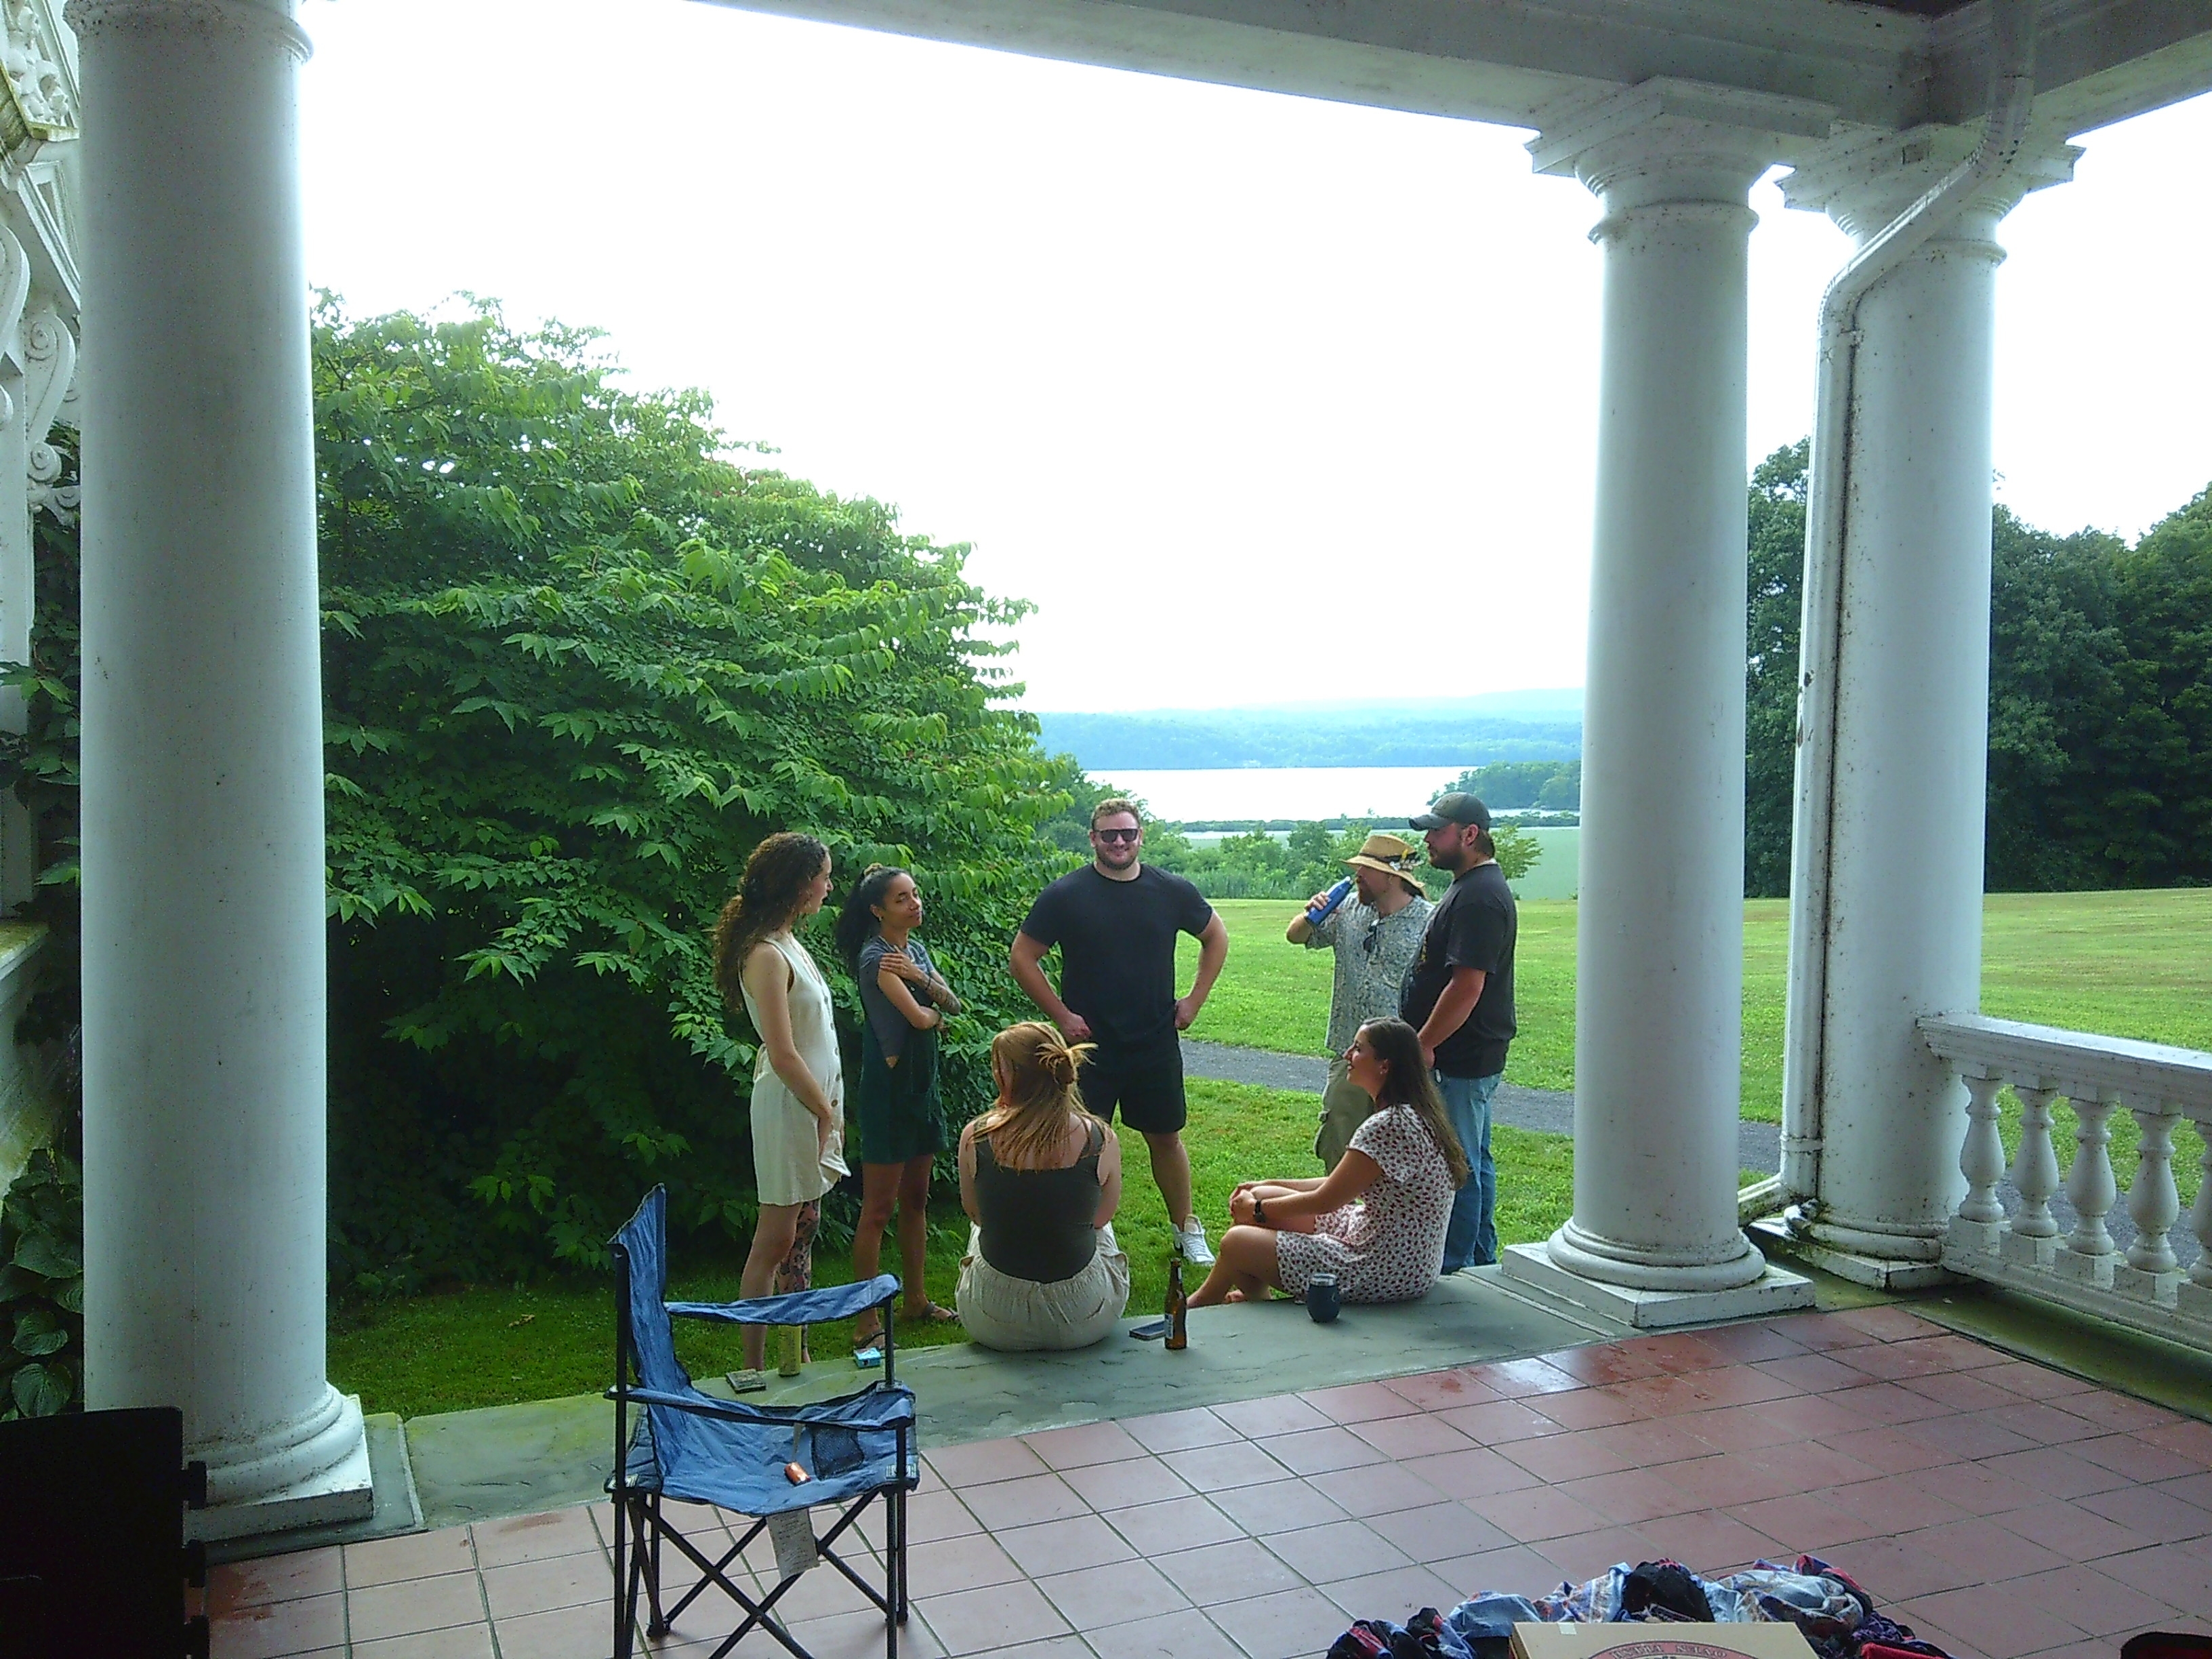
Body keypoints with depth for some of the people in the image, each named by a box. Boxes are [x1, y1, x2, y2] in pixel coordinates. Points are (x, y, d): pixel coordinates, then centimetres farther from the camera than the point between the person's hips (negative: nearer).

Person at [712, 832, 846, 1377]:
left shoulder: (789, 945, 11)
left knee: (802, 1232, 15)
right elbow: (783, 1055, -21)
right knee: (776, 1239, -2)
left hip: (815, 1101, 10)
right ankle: (753, 1368, 6)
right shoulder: (766, 955, -19)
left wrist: (830, 1106, 10)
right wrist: (826, 1110, -12)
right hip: (790, 1106, -10)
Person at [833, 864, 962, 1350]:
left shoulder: (916, 950, 11)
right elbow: (918, 1018, -23)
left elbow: (954, 1005, 3)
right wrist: (935, 1013, -1)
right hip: (888, 1090, -9)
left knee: (916, 1199, 17)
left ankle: (917, 1299, 28)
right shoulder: (875, 956, -16)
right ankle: (866, 1322, 2)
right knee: (878, 1209, -4)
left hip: (922, 1086, 9)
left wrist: (920, 977, -14)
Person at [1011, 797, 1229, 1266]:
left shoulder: (1172, 891, 0)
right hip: (1088, 1045, -2)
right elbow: (1023, 957, -3)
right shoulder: (1066, 895, -7)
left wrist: (1194, 1001, 6)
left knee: (1166, 1138, 12)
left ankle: (1186, 1229, 28)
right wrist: (1061, 1015, -8)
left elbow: (1216, 938, 15)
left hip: (1156, 1044, 2)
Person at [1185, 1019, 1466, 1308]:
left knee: (1237, 1243, -4)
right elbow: (1345, 1184, 14)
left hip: (1387, 1273, -10)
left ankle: (1197, 1308, 27)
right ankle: (1254, 1299, 30)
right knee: (1262, 1196, 14)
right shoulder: (1409, 1115, 6)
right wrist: (1268, 1187, 13)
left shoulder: (1389, 1127, -26)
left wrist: (1258, 1210, -2)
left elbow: (1326, 1200, -18)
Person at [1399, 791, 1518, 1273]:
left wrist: (1424, 1046, -20)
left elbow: (1467, 985, -26)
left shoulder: (1479, 897, -20)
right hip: (1470, 1056, 11)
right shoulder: (1473, 887, 15)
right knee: (1473, 1161, 18)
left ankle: (1454, 1270, 5)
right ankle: (1481, 1261, 28)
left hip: (1460, 1060, -11)